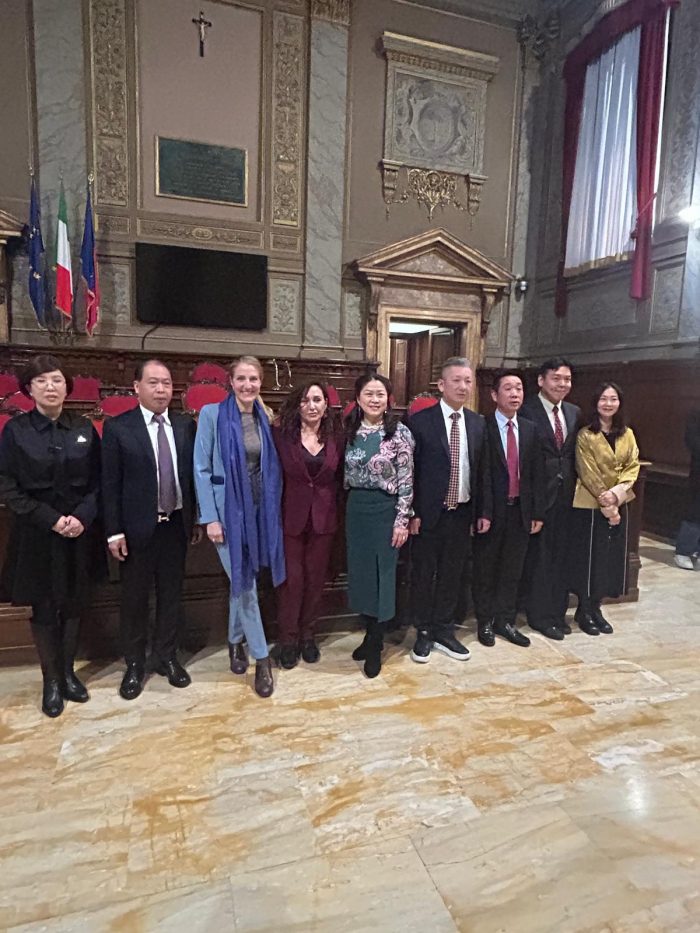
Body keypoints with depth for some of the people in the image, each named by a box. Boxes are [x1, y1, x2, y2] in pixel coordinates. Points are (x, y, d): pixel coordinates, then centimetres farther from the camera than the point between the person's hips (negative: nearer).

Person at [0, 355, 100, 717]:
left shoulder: (84, 428, 1)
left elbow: (97, 482, 3)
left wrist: (82, 517, -13)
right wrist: (51, 519, -15)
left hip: (79, 534, 2)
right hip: (36, 535, -2)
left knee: (72, 605, 12)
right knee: (43, 609, 9)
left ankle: (68, 673, 30)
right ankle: (51, 680, 25)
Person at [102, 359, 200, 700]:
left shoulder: (186, 425, 3)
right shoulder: (117, 427, -6)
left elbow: (194, 474, 6)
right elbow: (110, 484, -7)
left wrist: (198, 518, 6)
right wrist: (114, 531, -10)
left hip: (176, 525, 3)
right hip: (137, 528, -3)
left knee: (172, 595, 14)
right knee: (134, 599, 11)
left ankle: (166, 657, 32)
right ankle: (134, 665, 28)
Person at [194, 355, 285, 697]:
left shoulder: (265, 418, 6)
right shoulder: (212, 414, -7)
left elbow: (271, 467, 10)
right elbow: (201, 469, -9)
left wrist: (273, 509, 5)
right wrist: (210, 517, -13)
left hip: (259, 510, 4)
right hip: (227, 510, -4)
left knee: (241, 582, 16)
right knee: (244, 584, 0)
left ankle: (236, 641, 36)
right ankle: (261, 657, 14)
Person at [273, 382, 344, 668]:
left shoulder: (335, 439, 4)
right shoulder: (281, 434, -5)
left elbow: (339, 478, 10)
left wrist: (329, 501, -2)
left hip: (323, 519, 3)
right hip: (291, 518, -3)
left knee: (316, 578, 11)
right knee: (291, 579, 3)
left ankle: (307, 635, 29)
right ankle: (288, 638, 22)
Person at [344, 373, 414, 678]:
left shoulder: (399, 432, -9)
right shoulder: (350, 431, 5)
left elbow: (406, 481, -10)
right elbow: (346, 475, 12)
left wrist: (402, 521, -12)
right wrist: (348, 508, 11)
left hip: (385, 510, -5)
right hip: (356, 509, 5)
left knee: (382, 574, 6)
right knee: (360, 573, 11)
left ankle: (376, 645, 21)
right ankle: (370, 634, 30)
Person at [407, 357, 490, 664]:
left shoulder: (477, 423, 6)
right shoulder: (420, 421, -8)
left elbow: (482, 471, 10)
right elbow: (409, 471, -8)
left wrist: (484, 511, 7)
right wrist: (411, 513, -11)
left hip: (462, 514, 4)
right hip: (428, 514, -4)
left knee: (452, 576, 13)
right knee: (424, 575, 9)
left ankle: (443, 632, 29)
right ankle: (423, 634, 26)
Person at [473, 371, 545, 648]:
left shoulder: (531, 430, 7)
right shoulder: (482, 427, -9)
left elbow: (538, 473, 7)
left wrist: (537, 512, 4)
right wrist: (481, 512, -16)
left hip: (521, 511, 4)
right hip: (491, 511, -4)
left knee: (512, 571, 13)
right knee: (485, 570, 10)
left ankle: (505, 621, 28)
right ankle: (485, 622, 25)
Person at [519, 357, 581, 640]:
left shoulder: (574, 412, 10)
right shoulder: (526, 410, -12)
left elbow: (574, 453, 14)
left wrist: (573, 482, 4)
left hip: (566, 493, 6)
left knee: (560, 554, 15)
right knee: (538, 555, 5)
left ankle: (558, 612, 29)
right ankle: (539, 614, 19)